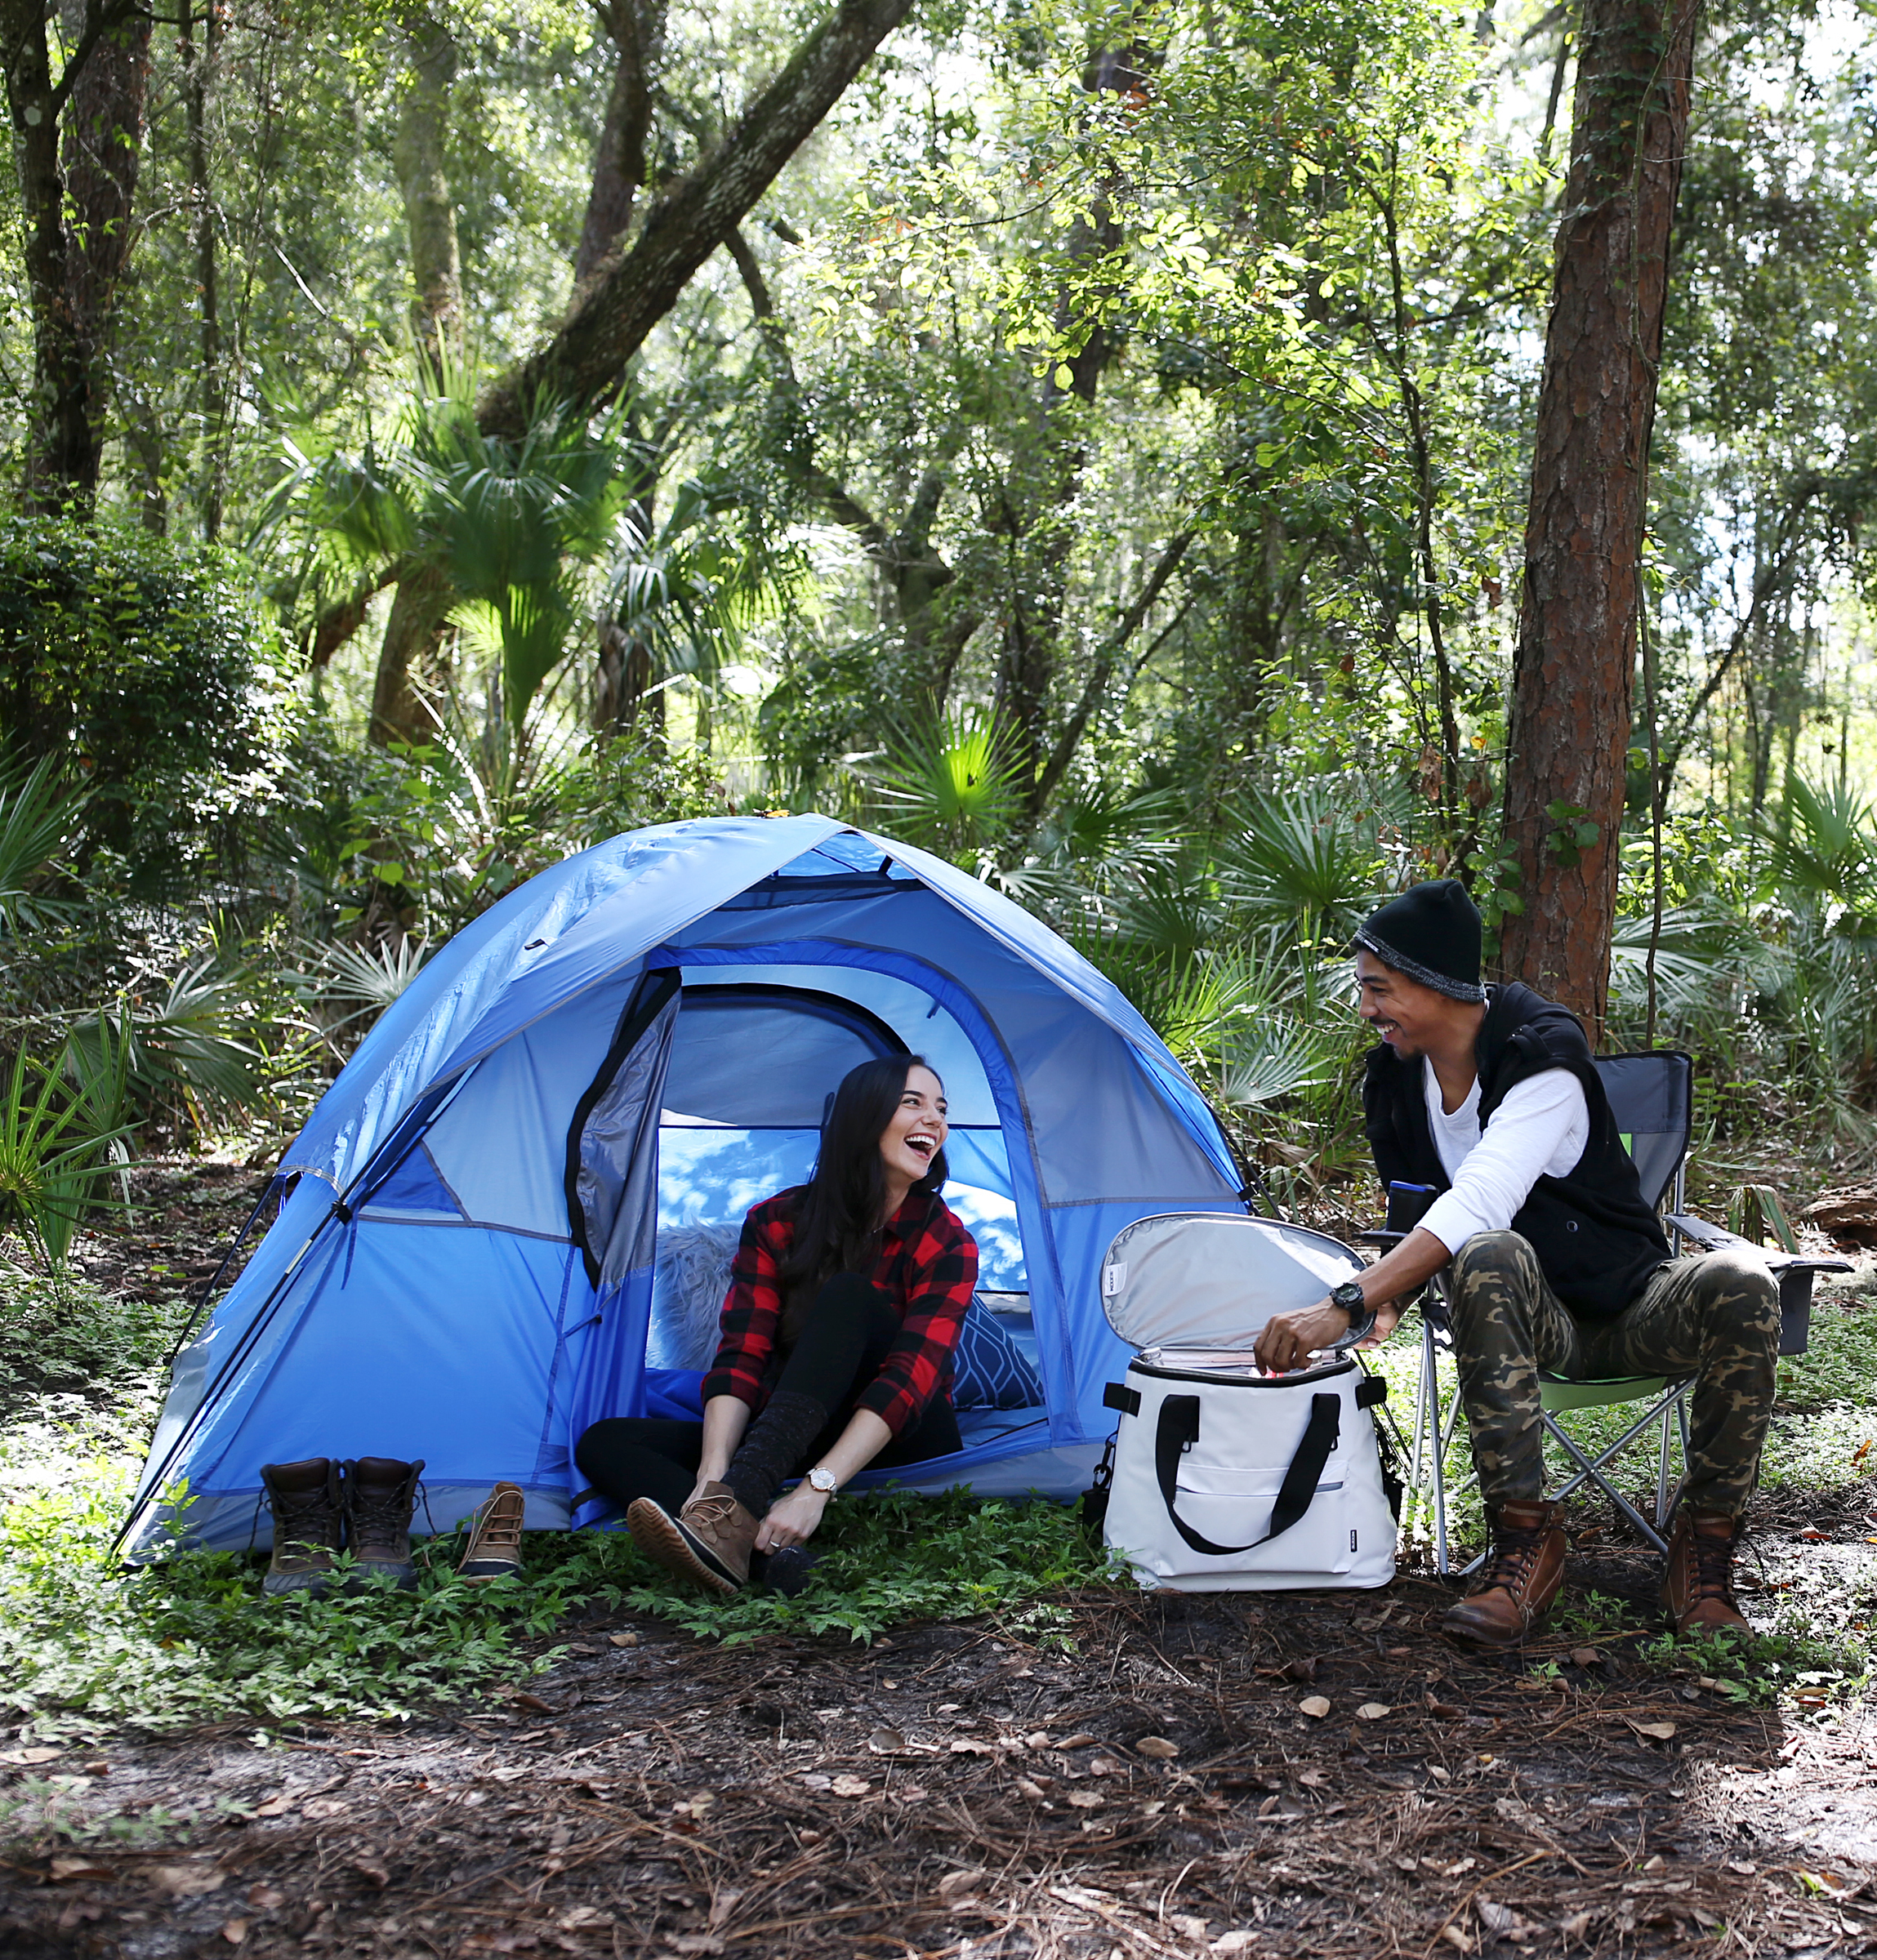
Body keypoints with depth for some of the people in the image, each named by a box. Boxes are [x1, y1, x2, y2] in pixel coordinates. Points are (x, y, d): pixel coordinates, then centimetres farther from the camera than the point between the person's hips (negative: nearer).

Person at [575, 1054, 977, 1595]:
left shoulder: (947, 1244, -12)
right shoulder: (777, 1223, -4)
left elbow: (912, 1375, -25)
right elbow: (741, 1354, -14)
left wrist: (815, 1489, -40)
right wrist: (712, 1475, -33)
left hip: (902, 1447, -3)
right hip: (805, 1441, 4)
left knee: (849, 1298, -30)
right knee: (605, 1443, -17)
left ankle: (737, 1516, -49)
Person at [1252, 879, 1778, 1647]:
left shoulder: (1544, 1051, -21)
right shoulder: (1394, 1081, -2)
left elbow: (1478, 1202, -34)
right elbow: (1414, 1215, 13)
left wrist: (1345, 1307, -42)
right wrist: (1387, 1296, -10)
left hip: (1631, 1310, -2)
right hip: (1526, 1324, 2)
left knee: (1737, 1284, -36)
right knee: (1489, 1259, -35)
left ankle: (1704, 1544, -19)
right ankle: (1525, 1536, -31)